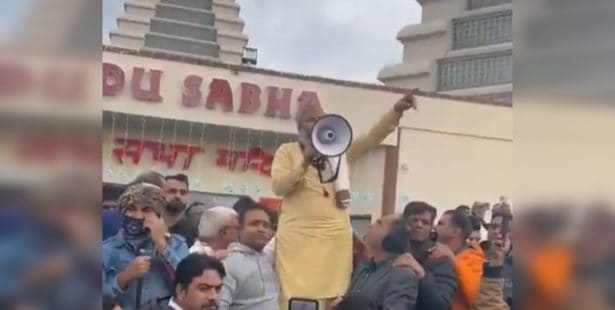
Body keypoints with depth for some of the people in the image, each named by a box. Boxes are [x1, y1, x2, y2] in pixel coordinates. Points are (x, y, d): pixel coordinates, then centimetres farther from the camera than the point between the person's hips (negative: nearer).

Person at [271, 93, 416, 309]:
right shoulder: (287, 151, 5)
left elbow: (373, 137, 2)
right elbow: (278, 187, -6)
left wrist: (396, 111, -12)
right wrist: (305, 162, -17)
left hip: (335, 237, 3)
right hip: (298, 237, -3)